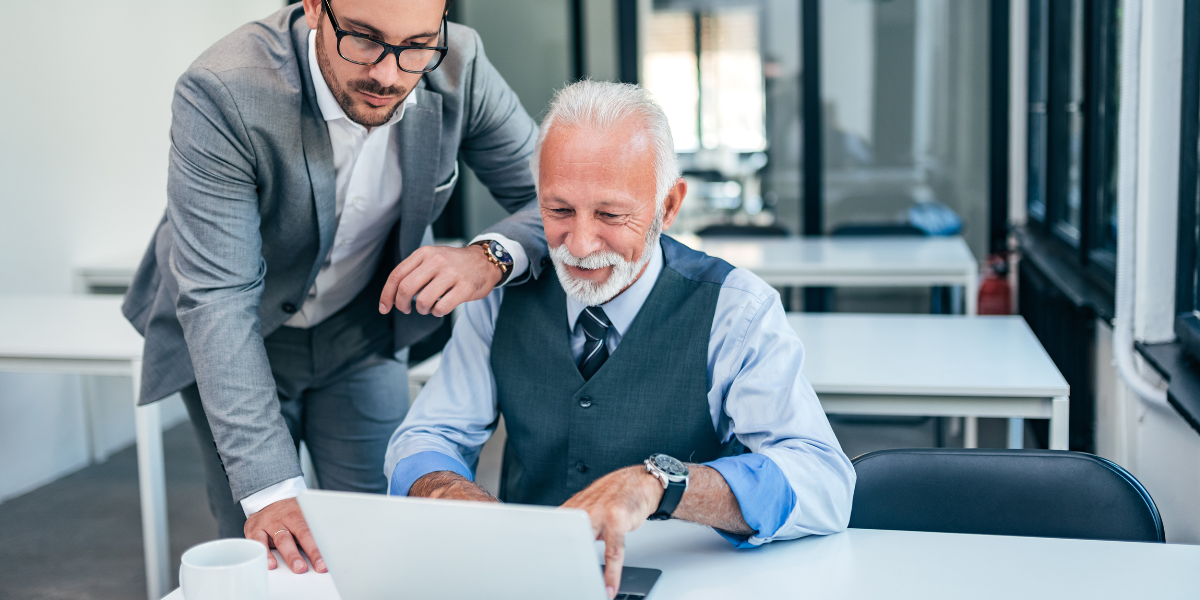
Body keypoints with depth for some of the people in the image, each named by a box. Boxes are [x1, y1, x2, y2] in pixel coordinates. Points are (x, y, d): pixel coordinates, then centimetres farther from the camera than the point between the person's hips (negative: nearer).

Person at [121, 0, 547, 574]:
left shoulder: (459, 65, -21)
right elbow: (217, 300, -34)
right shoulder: (220, 94, -33)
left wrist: (490, 257, -37)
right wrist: (268, 489, -40)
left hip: (361, 330, 3)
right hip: (237, 340, -2)